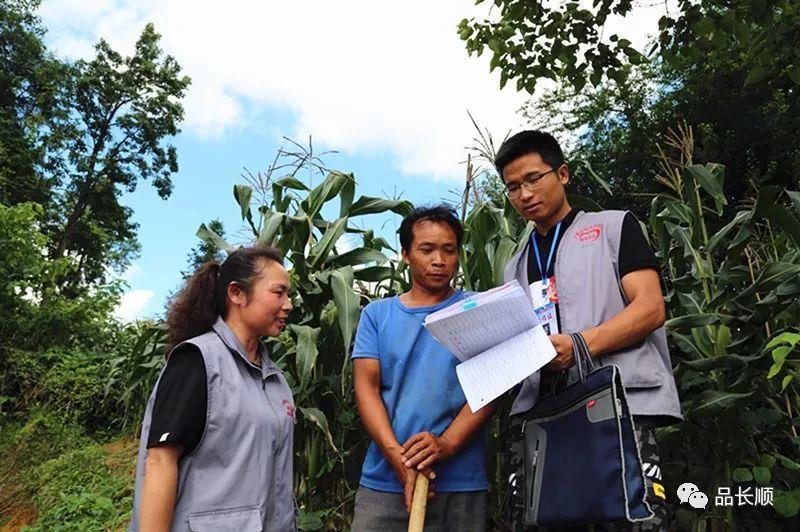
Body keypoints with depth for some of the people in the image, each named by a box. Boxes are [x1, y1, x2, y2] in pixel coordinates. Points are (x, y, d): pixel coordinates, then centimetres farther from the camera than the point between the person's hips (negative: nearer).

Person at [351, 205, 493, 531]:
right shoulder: (377, 315, 7)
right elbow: (366, 386, 0)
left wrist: (447, 443, -18)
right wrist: (397, 455, -13)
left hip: (461, 483, -1)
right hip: (383, 479, 1)